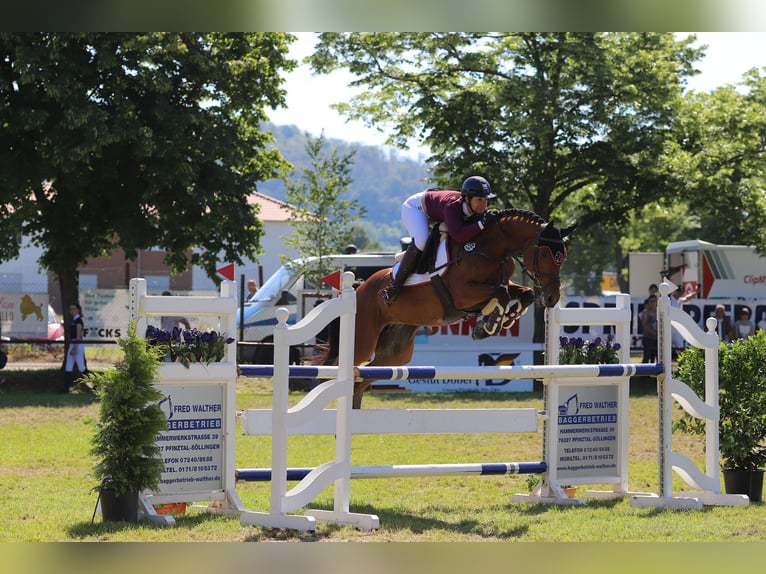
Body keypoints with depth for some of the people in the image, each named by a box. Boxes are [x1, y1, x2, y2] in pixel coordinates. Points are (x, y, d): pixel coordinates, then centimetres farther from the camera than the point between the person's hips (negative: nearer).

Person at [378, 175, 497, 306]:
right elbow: (459, 236, -58)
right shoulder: (452, 206, -44)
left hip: (435, 218, 9)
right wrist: (482, 223, -60)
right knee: (421, 241, -32)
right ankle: (395, 285, -26)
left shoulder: (480, 210, -23)